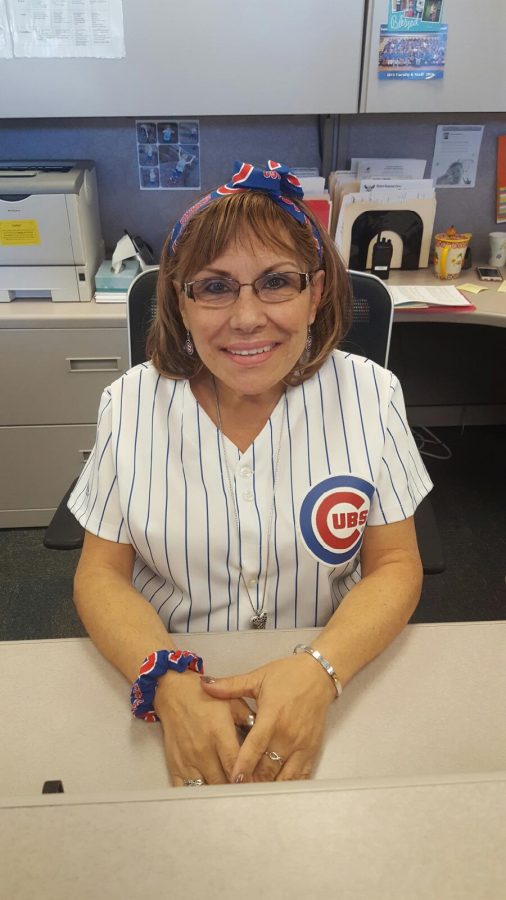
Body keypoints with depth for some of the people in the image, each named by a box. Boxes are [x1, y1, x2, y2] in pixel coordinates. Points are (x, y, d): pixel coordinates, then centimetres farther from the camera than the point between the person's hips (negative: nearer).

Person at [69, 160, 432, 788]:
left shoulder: (369, 394, -6)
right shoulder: (131, 405, -5)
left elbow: (395, 565, -4)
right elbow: (101, 576, -3)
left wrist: (320, 670, -22)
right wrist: (170, 681, -22)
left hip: (332, 683, 1)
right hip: (167, 679, 1)